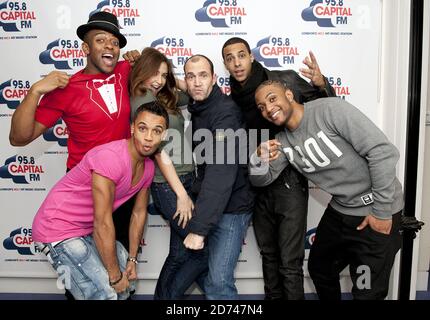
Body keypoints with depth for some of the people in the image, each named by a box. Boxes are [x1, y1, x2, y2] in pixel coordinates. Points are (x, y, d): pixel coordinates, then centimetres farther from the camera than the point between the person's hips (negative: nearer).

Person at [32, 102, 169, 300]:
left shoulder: (148, 167, -3)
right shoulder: (110, 157, -30)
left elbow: (139, 213, 8)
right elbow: (102, 223, -26)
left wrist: (132, 260, 9)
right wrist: (115, 275, -16)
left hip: (89, 231, 8)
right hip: (57, 229, -8)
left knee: (127, 280, 14)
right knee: (105, 294, -14)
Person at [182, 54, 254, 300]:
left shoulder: (226, 112, -19)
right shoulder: (196, 108, 7)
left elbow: (221, 174, -29)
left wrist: (198, 227, -31)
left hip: (230, 208, -8)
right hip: (209, 205, 8)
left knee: (219, 282, -7)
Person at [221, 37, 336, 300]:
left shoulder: (286, 80, -8)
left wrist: (322, 85, -22)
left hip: (289, 181, -5)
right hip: (258, 185, 5)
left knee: (290, 263, 0)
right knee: (268, 254, 21)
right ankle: (273, 296, 41)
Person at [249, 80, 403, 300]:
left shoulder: (330, 109, -21)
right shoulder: (282, 141, 1)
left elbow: (383, 152, -23)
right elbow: (261, 179, 4)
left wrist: (382, 211, -20)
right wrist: (259, 159, -19)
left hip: (376, 212, -6)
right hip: (339, 210, 7)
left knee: (367, 292, 5)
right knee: (318, 268, 24)